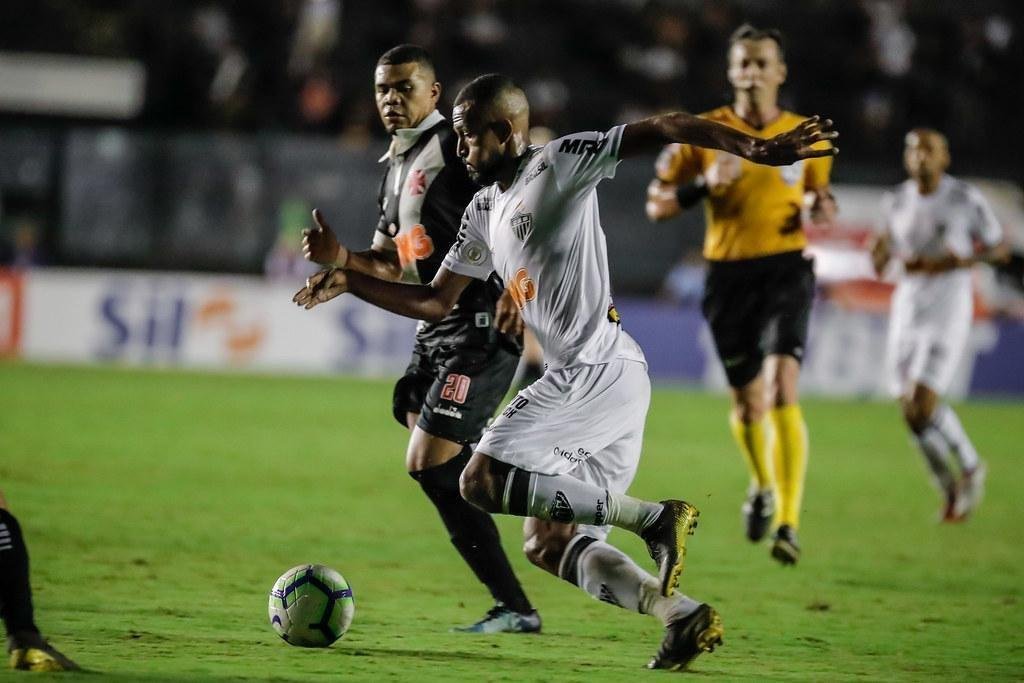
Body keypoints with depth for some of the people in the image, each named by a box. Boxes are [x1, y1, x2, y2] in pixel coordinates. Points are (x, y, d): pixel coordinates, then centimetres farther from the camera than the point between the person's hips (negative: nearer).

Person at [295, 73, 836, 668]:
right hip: (608, 379, 10)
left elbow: (663, 129, -17)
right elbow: (435, 302, 27)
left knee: (485, 480, -16)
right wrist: (349, 281, 18)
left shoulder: (560, 163, -6)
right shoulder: (484, 211, 19)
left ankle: (655, 518, -15)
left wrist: (755, 149, -29)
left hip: (600, 369, -10)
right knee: (549, 544, 8)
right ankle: (683, 616, 2)